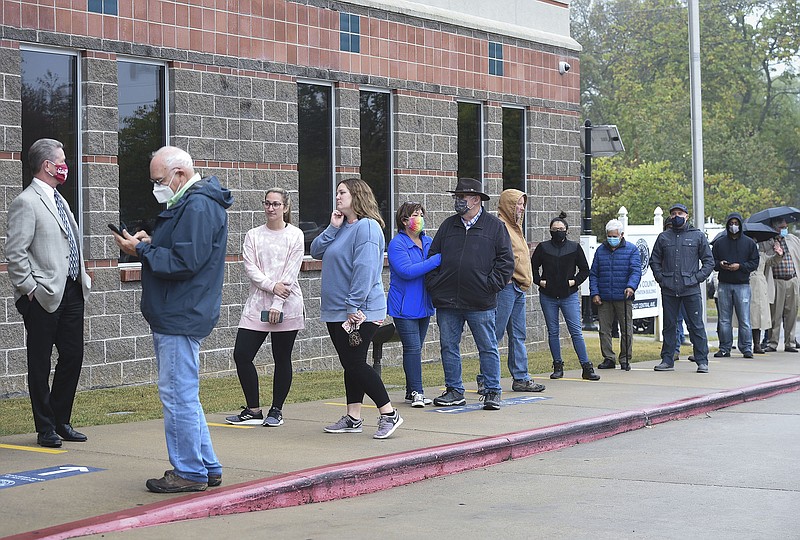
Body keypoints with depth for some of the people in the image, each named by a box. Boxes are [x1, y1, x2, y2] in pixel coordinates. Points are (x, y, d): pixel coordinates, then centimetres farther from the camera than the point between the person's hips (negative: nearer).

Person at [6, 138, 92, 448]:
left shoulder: (58, 200, 17)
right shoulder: (26, 202, -11)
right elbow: (15, 253, -15)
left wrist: (82, 277, 15)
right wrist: (30, 290, -15)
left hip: (71, 293, 8)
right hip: (44, 297, -8)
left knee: (73, 357, 10)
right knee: (40, 364, 3)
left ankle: (61, 422, 22)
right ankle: (45, 429, 11)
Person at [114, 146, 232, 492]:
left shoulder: (198, 207, -17)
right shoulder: (190, 203, 18)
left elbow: (184, 262, -23)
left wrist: (141, 250, -14)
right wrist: (149, 243, 6)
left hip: (181, 318, -11)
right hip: (175, 317, 11)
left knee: (178, 395, -6)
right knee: (183, 395, 15)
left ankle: (189, 472, 2)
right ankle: (206, 467, 22)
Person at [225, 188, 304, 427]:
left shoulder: (295, 235, 0)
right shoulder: (253, 235, 10)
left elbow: (291, 273, -6)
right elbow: (250, 268, 0)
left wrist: (277, 305, -13)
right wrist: (272, 285, -16)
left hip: (286, 307, -3)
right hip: (256, 305, 3)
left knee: (282, 359, 4)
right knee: (241, 355, -4)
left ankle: (276, 411, 16)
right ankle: (253, 410, 8)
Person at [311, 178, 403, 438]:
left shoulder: (366, 227, -15)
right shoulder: (341, 227, 15)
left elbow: (365, 269, -22)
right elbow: (316, 251, 11)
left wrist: (354, 305, -24)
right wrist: (332, 227, -1)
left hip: (359, 312, -9)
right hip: (336, 310, 9)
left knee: (356, 364, -9)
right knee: (350, 365, 12)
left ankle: (389, 414, -2)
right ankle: (353, 419, 17)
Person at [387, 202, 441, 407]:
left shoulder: (428, 242, 10)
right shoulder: (397, 244, -11)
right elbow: (407, 271, -22)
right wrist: (436, 260, -23)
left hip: (423, 305, 7)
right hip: (405, 306, -7)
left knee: (416, 348, 11)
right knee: (412, 348, -9)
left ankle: (412, 391, 16)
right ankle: (416, 392, -5)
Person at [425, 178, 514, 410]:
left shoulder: (495, 226, 1)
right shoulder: (448, 225, 11)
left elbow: (506, 260, 0)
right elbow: (433, 256, 15)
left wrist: (491, 285, -8)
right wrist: (434, 285, 4)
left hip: (481, 303, -4)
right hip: (447, 302, 4)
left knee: (488, 348, 2)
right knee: (448, 347, 8)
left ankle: (492, 391, 10)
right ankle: (454, 391, 18)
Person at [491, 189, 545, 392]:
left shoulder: (515, 227, 20)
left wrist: (524, 280, 19)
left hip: (518, 288, 10)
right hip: (505, 286, -10)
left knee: (518, 335, 11)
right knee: (496, 333, -7)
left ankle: (521, 378, 15)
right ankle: (485, 379, -3)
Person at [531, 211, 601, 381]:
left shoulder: (574, 248, 3)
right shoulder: (543, 247, 4)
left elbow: (585, 269, 10)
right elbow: (533, 266, 14)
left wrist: (575, 281, -4)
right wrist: (539, 280, 0)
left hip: (569, 296, -2)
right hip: (548, 296, 2)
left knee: (576, 332, -6)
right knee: (553, 332, 6)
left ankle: (586, 367, -5)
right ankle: (558, 366, 15)